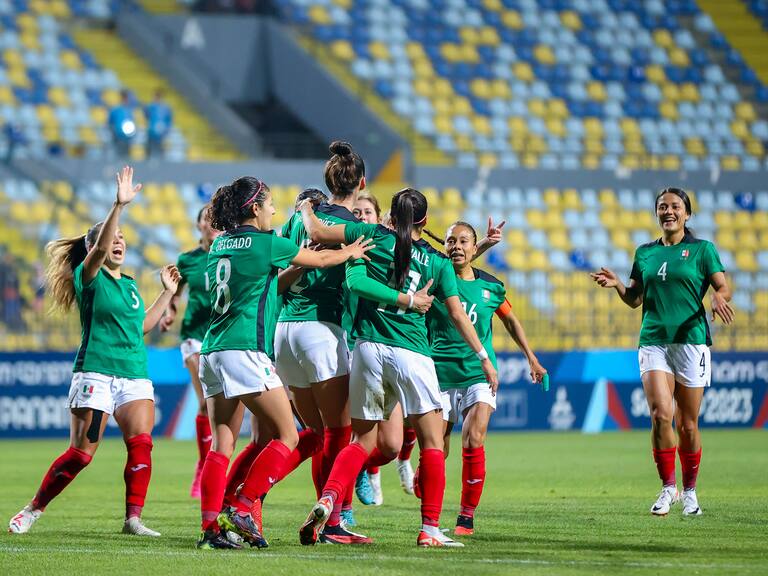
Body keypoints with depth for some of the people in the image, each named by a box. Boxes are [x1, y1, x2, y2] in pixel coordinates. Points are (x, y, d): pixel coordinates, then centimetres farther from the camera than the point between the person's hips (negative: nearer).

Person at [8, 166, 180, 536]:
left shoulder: (129, 285, 19)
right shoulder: (89, 277, -2)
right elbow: (100, 248, -22)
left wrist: (167, 293, 26)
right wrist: (119, 206, -33)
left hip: (135, 375, 6)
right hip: (96, 373, -6)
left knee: (141, 444, -14)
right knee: (81, 454, -6)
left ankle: (133, 519, -10)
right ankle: (33, 510, 9)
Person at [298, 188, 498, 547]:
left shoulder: (376, 237, 6)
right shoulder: (437, 261, 7)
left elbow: (317, 233, 4)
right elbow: (458, 315, 7)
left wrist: (306, 210, 25)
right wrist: (484, 357, 13)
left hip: (369, 349, 2)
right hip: (411, 353, -2)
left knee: (362, 441, 12)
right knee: (433, 444, 5)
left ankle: (327, 499, -11)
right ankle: (430, 529, -2)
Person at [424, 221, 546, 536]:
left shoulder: (490, 286, 6)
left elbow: (510, 321, 21)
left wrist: (532, 359, 22)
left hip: (479, 375, 1)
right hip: (441, 375, -1)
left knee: (473, 441, -19)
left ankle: (467, 516, -7)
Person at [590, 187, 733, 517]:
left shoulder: (702, 249, 5)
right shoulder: (645, 253, 14)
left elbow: (723, 288, 0)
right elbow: (635, 299, 17)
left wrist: (718, 297, -23)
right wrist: (616, 285, -2)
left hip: (691, 340, -2)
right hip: (653, 341, 2)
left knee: (686, 423, 1)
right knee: (660, 415, -15)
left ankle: (689, 490, 17)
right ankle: (668, 488, -2)